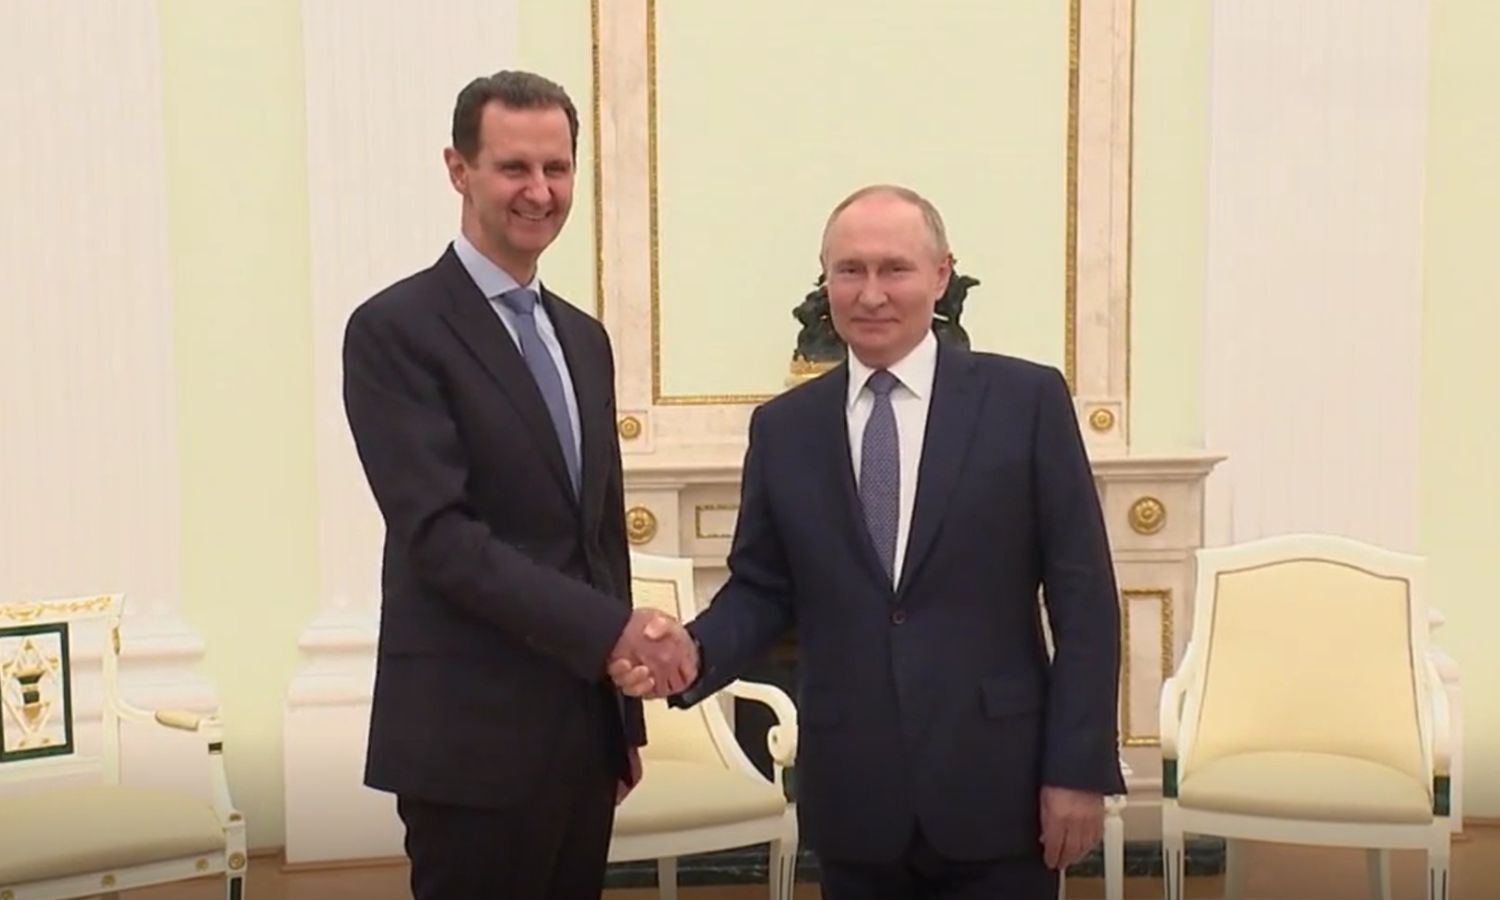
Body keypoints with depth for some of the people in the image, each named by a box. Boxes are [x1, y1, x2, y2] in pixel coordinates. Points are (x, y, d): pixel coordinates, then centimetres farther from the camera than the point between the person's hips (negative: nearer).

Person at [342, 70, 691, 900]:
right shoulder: (395, 329, -9)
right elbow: (438, 534, -19)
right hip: (473, 737, -7)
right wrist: (610, 630, -23)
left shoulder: (583, 338, 13)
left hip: (584, 726, 7)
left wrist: (626, 708, 16)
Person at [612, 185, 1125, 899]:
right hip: (851, 793, 2)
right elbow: (761, 590, 8)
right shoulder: (783, 426, 6)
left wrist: (1078, 768, -6)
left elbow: (1081, 595, -3)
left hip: (996, 784, -2)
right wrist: (694, 651, -12)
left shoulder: (1028, 400, -2)